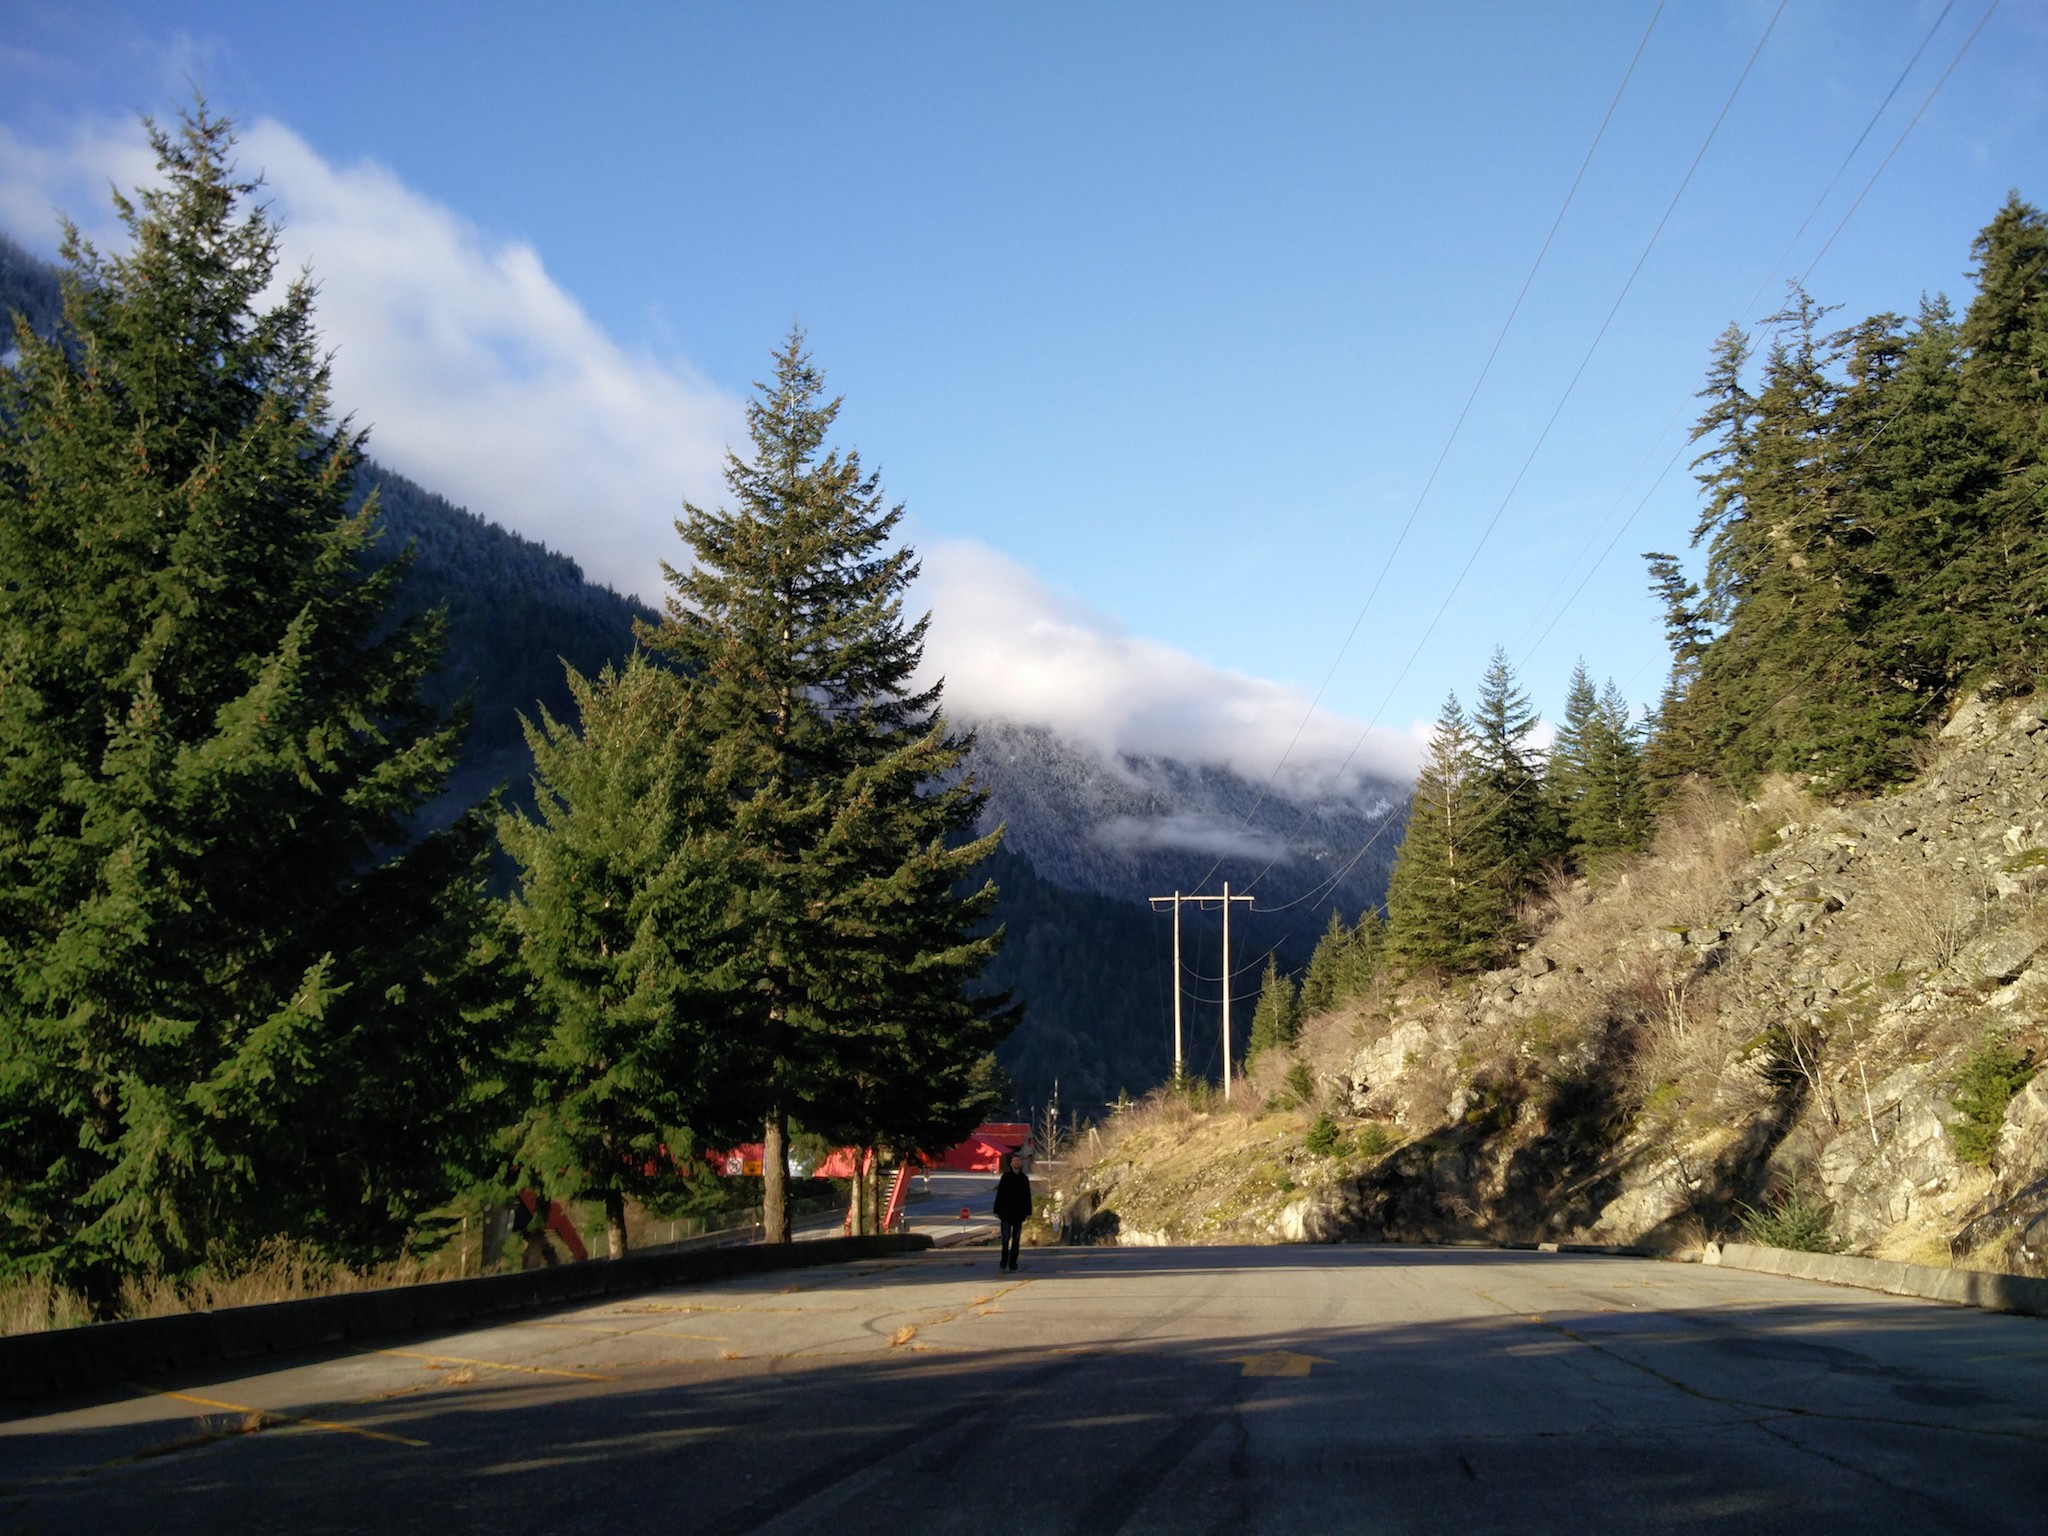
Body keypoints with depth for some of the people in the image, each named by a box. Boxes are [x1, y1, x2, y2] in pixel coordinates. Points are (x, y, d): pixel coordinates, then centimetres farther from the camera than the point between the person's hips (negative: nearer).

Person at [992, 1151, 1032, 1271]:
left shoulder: (1024, 1178, 6)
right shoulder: (1006, 1177, -2)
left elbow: (1027, 1196, 9)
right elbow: (999, 1195, -2)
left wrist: (1028, 1212, 5)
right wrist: (997, 1210, -5)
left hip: (1019, 1213, 3)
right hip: (1006, 1212, -3)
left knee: (1016, 1239, 5)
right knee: (1006, 1238, -5)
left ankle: (1013, 1263, 10)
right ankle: (1003, 1263, 4)